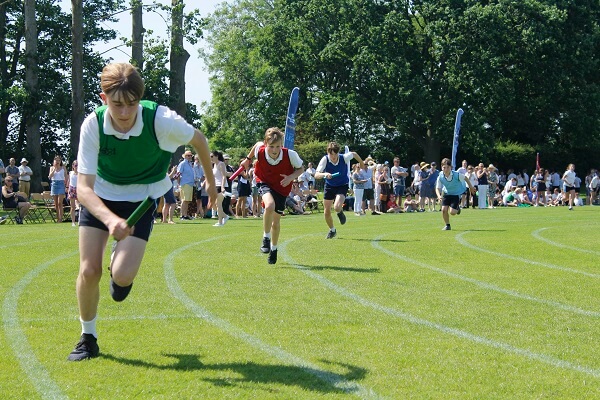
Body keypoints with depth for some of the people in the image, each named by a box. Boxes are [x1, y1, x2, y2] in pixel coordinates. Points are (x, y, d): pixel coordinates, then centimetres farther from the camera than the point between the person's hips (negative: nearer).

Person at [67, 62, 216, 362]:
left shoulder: (161, 120, -29)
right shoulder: (93, 125, -26)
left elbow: (198, 139, -6)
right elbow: (84, 188, -29)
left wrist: (210, 180, 9)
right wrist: (110, 219, -47)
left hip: (142, 198, -1)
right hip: (99, 194, 1)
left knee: (122, 276, -17)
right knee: (89, 271, -8)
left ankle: (121, 266, 23)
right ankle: (88, 338, 17)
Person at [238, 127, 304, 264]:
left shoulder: (290, 154, -28)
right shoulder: (260, 150, -25)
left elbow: (300, 168, -10)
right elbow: (257, 144, 1)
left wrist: (291, 177, -29)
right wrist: (248, 159, 14)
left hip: (282, 187, 1)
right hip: (265, 182, -1)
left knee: (276, 220, 8)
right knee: (269, 205, -33)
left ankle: (273, 249, 35)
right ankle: (266, 238, -12)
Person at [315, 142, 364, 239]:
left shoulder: (344, 158, -23)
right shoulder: (325, 160, -22)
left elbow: (354, 154, 1)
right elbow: (316, 175, -30)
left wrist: (362, 164, 18)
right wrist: (324, 174, -52)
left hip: (342, 186, -2)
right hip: (329, 186, 2)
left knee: (337, 207, -27)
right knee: (327, 212, 4)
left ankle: (340, 213, 12)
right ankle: (332, 230, 33)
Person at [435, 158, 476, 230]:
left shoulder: (456, 175, -25)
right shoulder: (440, 177, -19)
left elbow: (465, 178, -6)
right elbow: (438, 188, -11)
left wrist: (471, 187, 7)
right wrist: (439, 196, -32)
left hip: (456, 194, -3)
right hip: (447, 193, 3)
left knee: (452, 212, -12)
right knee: (444, 209, -12)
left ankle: (457, 208, 26)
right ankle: (447, 225, 11)